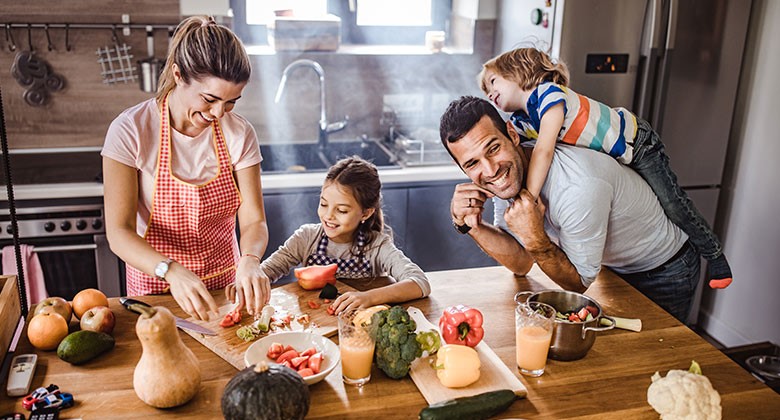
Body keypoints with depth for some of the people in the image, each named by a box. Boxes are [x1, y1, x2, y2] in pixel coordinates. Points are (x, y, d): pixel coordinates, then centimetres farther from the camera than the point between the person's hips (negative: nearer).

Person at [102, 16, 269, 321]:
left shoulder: (239, 134, -8)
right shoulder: (130, 131, -15)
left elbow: (253, 220, -7)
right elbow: (119, 232, -18)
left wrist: (250, 260, -28)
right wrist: (172, 271, -35)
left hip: (224, 284, 1)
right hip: (155, 283, -1)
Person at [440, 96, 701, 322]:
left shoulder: (577, 187, -42)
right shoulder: (505, 176, -19)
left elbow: (579, 283, -27)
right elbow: (521, 264, -14)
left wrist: (535, 239, -43)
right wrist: (470, 225, -29)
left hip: (664, 272, -5)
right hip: (613, 267, 6)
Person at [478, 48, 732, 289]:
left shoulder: (548, 92, -33)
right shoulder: (519, 123, -6)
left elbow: (543, 151, -41)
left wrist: (528, 200, -45)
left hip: (635, 142, -8)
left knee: (673, 205, -3)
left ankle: (714, 255, 17)